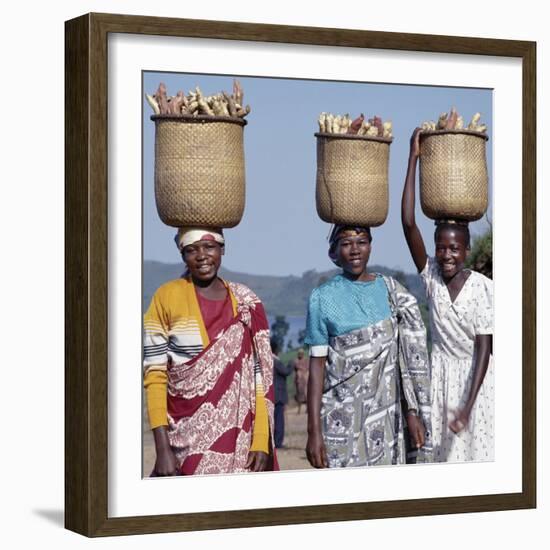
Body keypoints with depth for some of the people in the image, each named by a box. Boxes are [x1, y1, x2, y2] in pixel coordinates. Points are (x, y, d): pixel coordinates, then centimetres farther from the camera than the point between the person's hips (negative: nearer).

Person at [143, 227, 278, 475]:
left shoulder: (246, 304, 7)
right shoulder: (167, 297, -1)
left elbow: (260, 378, 6)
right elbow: (155, 375, -3)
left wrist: (261, 442, -3)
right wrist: (162, 449, -10)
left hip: (238, 440, 2)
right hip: (187, 441, -2)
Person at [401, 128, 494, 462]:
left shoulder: (483, 287, -14)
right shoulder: (431, 277, -6)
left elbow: (484, 347, -14)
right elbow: (408, 223, -16)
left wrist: (468, 405, -21)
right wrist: (414, 158, -19)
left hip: (476, 376, -3)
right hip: (441, 374, 3)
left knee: (478, 449, -3)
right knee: (443, 451, 0)